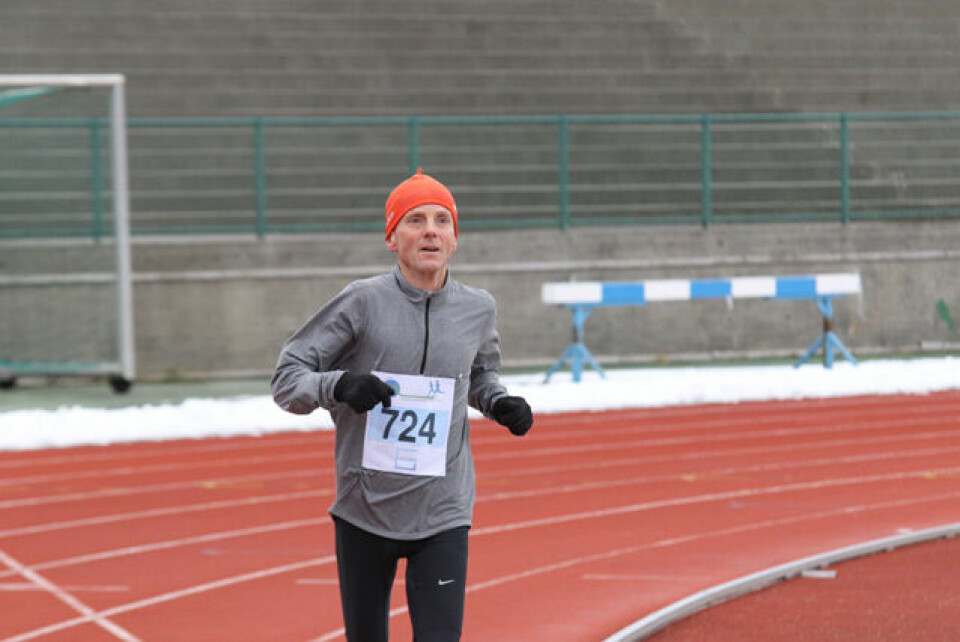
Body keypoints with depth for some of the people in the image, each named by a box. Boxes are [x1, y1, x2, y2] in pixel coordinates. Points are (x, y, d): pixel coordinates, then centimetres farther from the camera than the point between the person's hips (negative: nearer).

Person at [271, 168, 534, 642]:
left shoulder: (476, 309, 3)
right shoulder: (364, 302, -7)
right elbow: (286, 380, -5)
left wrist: (498, 402, 2)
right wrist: (339, 386, -24)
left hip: (442, 515, 1)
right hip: (364, 512, -1)